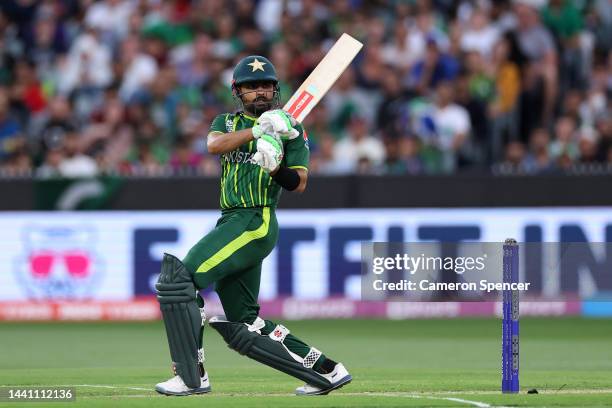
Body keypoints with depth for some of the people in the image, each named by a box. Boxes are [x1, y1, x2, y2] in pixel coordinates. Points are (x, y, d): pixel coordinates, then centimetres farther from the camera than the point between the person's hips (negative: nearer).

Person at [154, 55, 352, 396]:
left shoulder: (291, 130, 6)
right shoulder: (228, 122, 18)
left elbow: (299, 184, -1)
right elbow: (214, 145, -6)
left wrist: (275, 168, -21)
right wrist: (259, 129, -19)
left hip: (257, 222, -7)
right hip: (232, 224, 7)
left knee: (180, 278, -20)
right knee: (244, 327, 6)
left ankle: (192, 376, -18)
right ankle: (326, 370, 12)